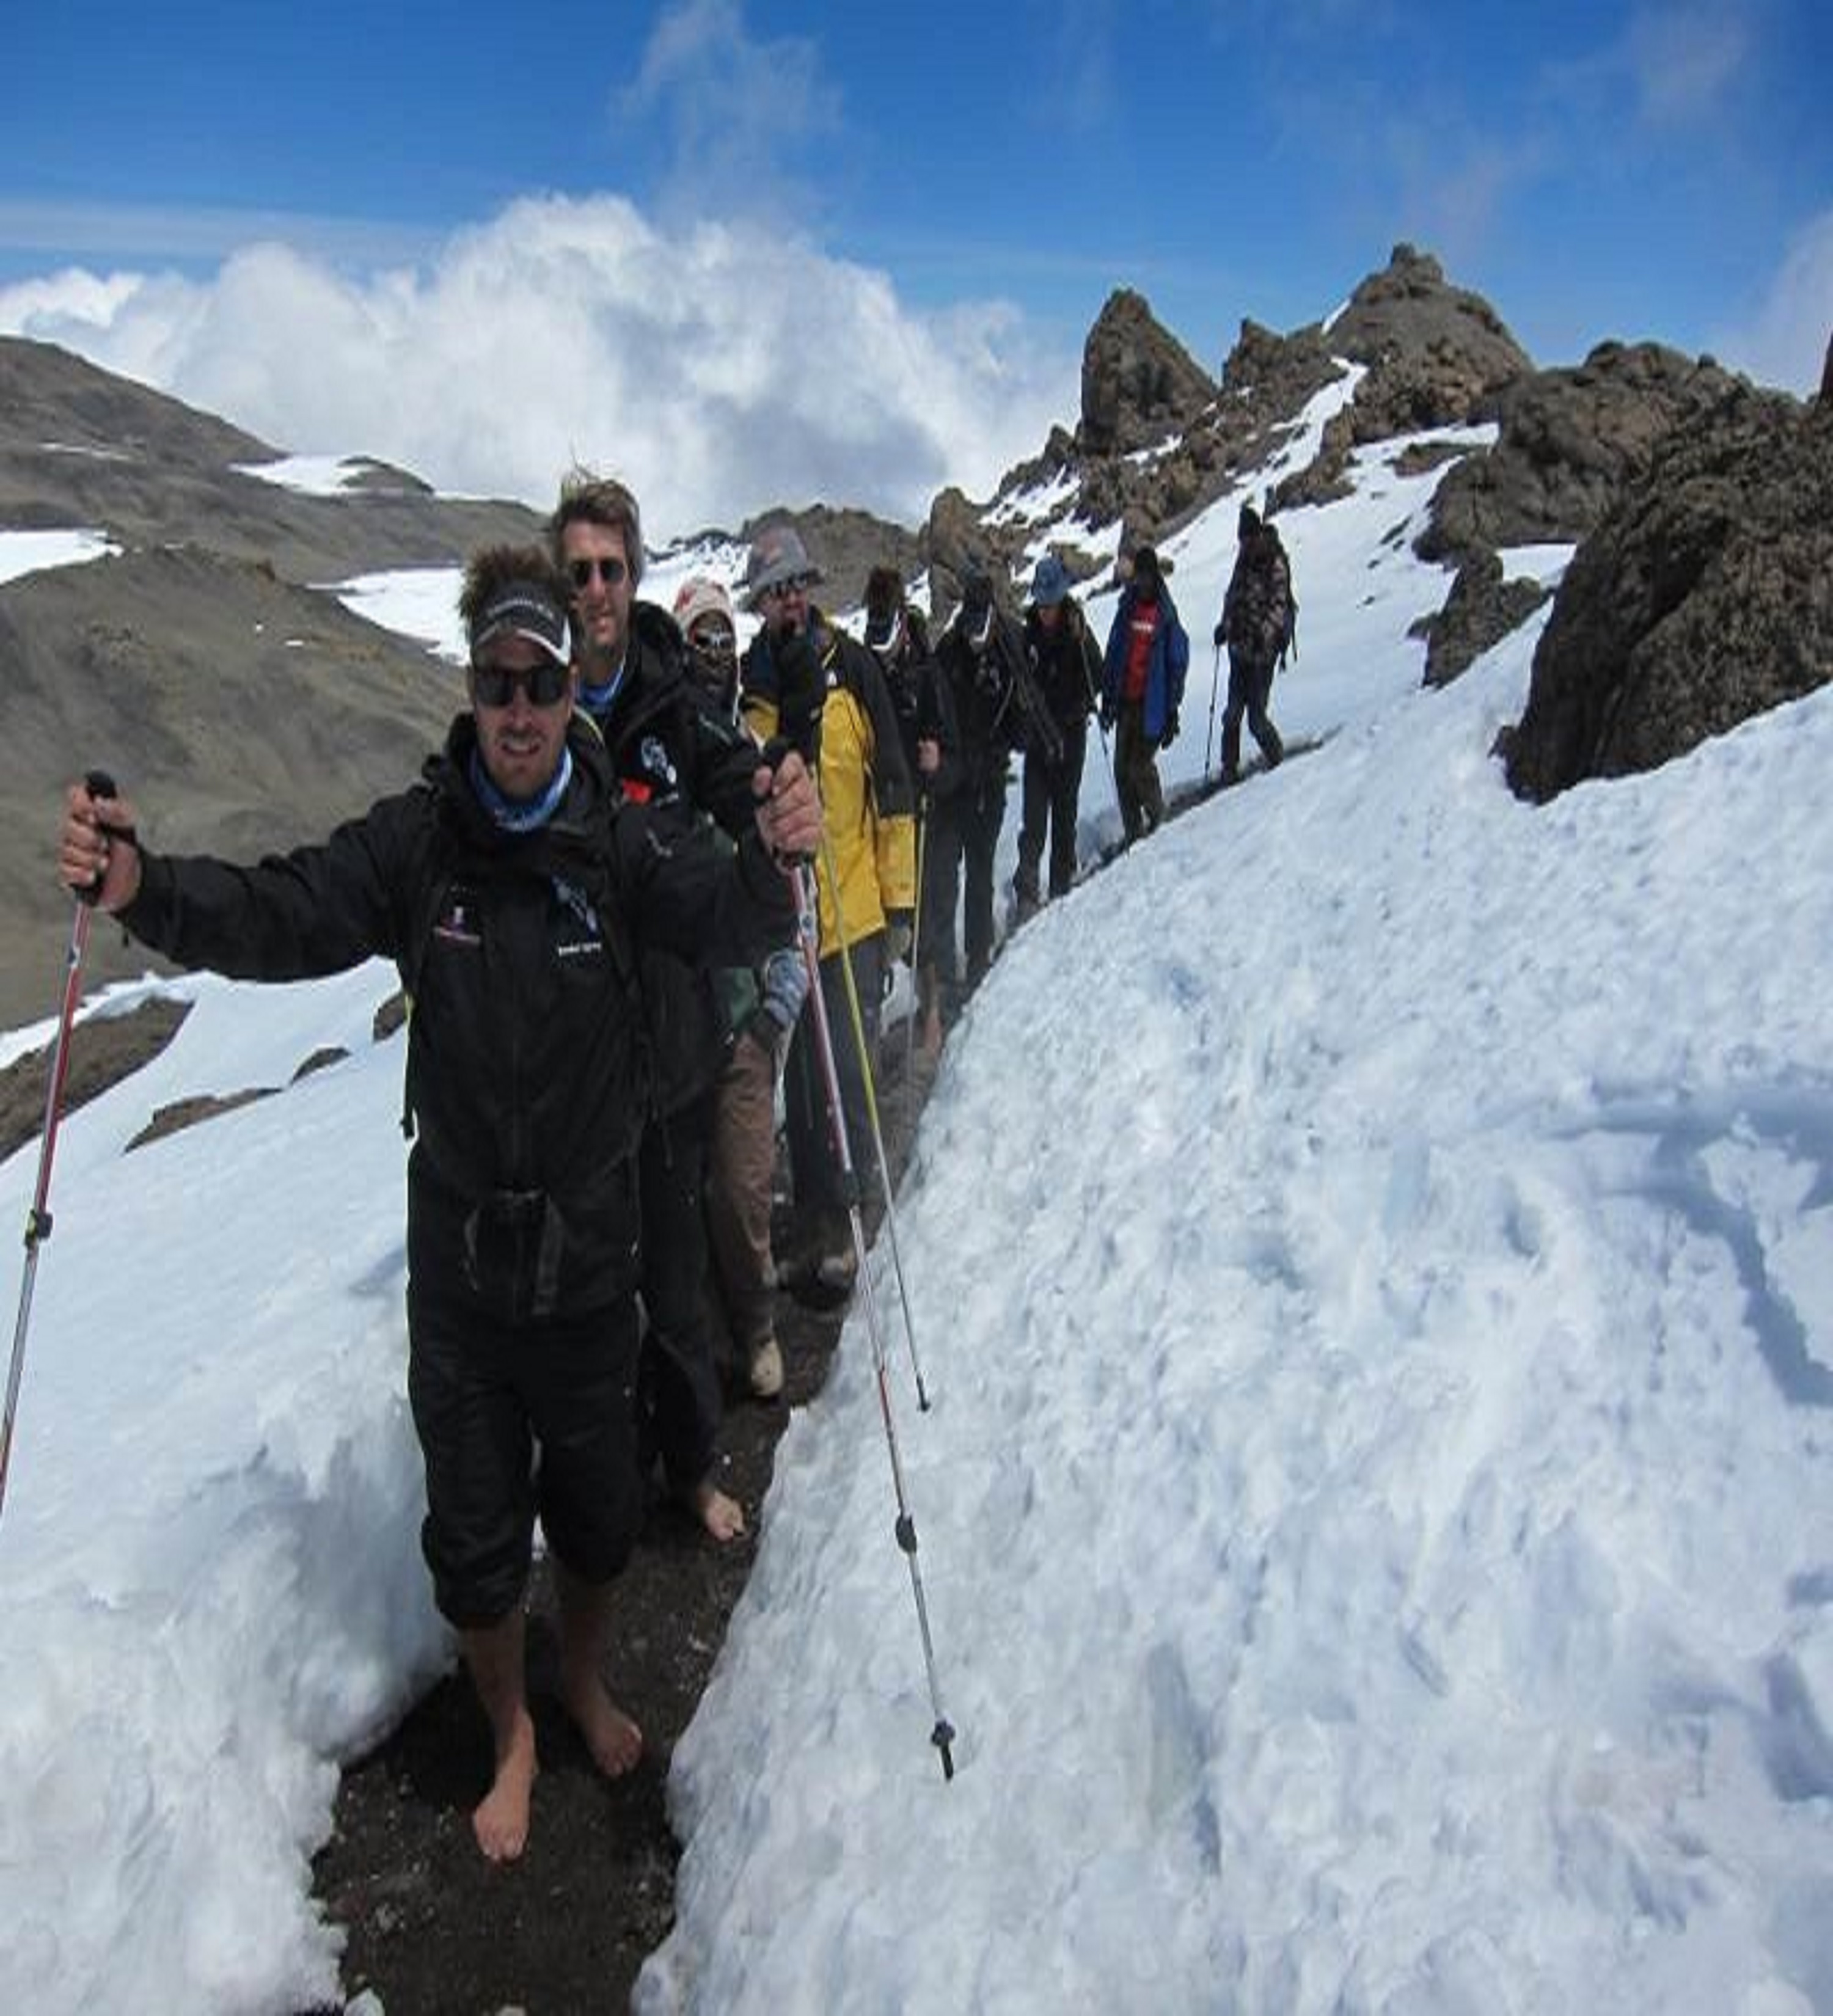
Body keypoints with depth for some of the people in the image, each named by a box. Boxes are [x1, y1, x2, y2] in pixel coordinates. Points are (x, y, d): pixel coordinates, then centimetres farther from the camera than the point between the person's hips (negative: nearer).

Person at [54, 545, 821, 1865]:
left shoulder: (619, 841, -12)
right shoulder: (416, 840, -9)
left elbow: (724, 920, -26)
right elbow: (275, 916, -13)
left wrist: (772, 859, -48)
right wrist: (145, 888, -32)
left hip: (593, 1251, 0)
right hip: (459, 1255, 1)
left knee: (597, 1512, 17)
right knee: (473, 1537, 12)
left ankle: (588, 1683, 49)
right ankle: (511, 1733, 42)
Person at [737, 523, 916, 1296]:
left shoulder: (852, 667, -1)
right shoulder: (746, 686, 2)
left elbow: (892, 788, 2)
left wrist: (900, 901, 0)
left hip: (855, 910, -2)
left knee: (848, 1073, 0)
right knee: (800, 1072, 11)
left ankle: (841, 1212, 15)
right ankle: (814, 1212, 25)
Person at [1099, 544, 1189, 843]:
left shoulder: (1166, 616, -5)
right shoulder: (1127, 609, 9)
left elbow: (1177, 665, -4)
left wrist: (1172, 712, -7)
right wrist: (1107, 697, 12)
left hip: (1152, 704, -5)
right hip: (1126, 701, 5)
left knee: (1140, 767, -8)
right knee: (1122, 768, 3)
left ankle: (1156, 816, 19)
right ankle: (1133, 832, 14)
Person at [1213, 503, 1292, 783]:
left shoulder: (1276, 563, -9)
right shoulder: (1245, 559, 12)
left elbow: (1279, 605, -15)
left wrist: (1265, 633, -28)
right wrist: (1225, 625, 11)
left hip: (1262, 649, -6)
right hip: (1240, 647, 6)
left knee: (1257, 718, -5)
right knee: (1233, 713, 6)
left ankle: (1278, 761, 17)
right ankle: (1229, 769, 15)